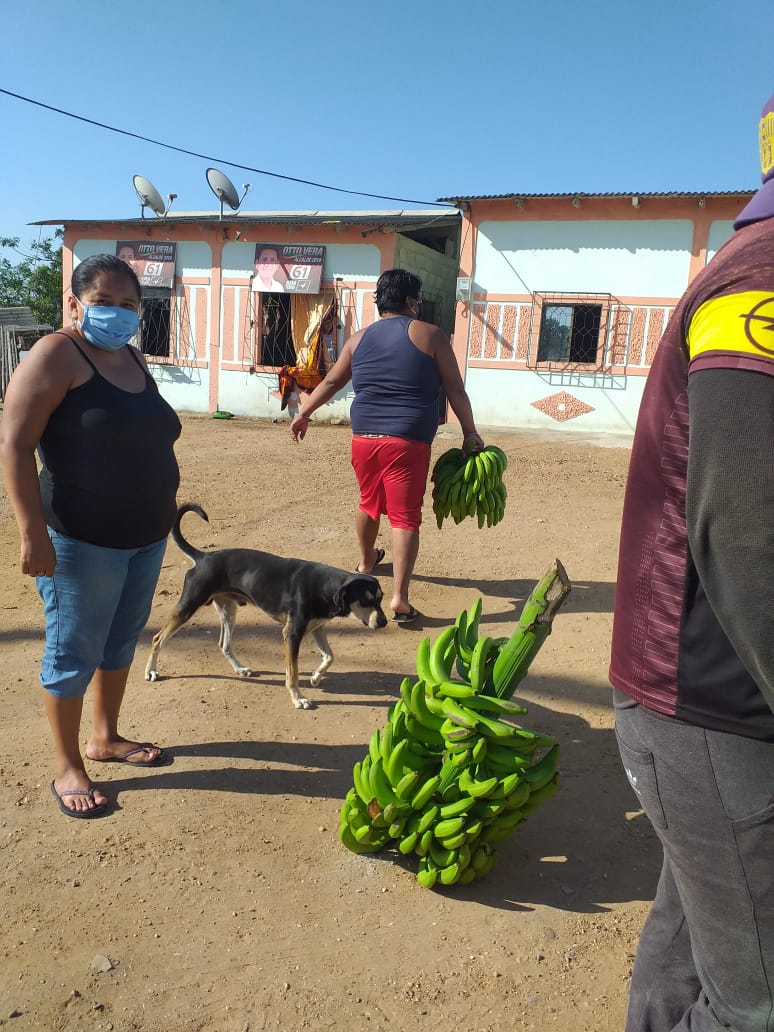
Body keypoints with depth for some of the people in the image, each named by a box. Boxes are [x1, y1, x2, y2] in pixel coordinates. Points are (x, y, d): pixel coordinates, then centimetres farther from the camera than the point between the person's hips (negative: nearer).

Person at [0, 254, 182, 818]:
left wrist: (162, 503, 18)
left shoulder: (133, 358, 11)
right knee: (75, 652, 6)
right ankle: (67, 767, 23)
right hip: (83, 540, -8)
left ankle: (105, 736, 38)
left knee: (122, 640, 19)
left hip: (146, 535, 8)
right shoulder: (57, 354, -12)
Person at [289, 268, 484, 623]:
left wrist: (304, 414, 32)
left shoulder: (359, 338, 11)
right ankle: (400, 597, -10)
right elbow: (455, 390, -1)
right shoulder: (429, 335, -1)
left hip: (364, 437, 5)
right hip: (408, 441, -5)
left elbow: (330, 383, 20)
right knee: (405, 517, -3)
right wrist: (470, 434, 7)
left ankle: (366, 561, 49)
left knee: (369, 503, 26)